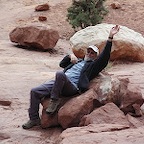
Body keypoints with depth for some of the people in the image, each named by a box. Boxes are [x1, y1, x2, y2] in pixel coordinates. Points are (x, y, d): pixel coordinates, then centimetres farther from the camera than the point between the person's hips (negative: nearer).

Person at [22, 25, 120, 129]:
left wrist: (110, 37, -7)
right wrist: (70, 56, 26)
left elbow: (104, 57, -1)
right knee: (35, 92, -9)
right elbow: (62, 64, 47)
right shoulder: (79, 61, 37)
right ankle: (34, 119, -2)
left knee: (60, 74, -41)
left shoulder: (93, 65, 16)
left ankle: (54, 100, -25)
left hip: (73, 86, -7)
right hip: (58, 82, 7)